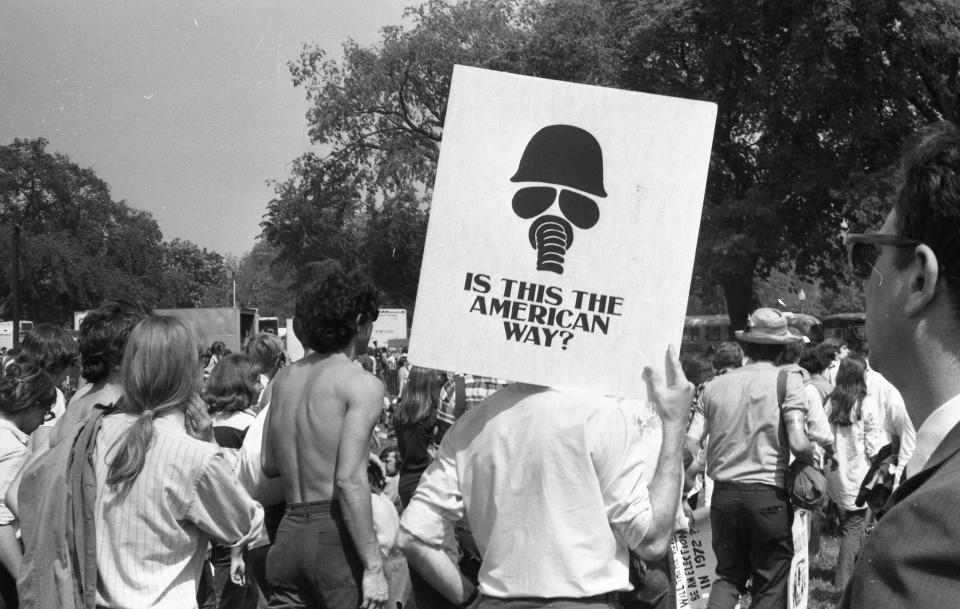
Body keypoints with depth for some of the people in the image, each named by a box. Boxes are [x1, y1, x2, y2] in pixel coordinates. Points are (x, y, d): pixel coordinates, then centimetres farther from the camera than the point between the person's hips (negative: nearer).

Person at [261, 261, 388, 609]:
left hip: (288, 533, 6)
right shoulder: (362, 384, -8)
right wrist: (374, 567, -17)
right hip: (335, 535, -6)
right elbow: (349, 480, -18)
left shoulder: (284, 378, 12)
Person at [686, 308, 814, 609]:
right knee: (770, 584, 9)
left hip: (724, 493, 4)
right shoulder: (787, 380, -4)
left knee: (728, 574, 20)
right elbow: (797, 444, -14)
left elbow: (690, 444, 0)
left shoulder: (715, 385, 6)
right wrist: (814, 458, 7)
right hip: (768, 495, -3)